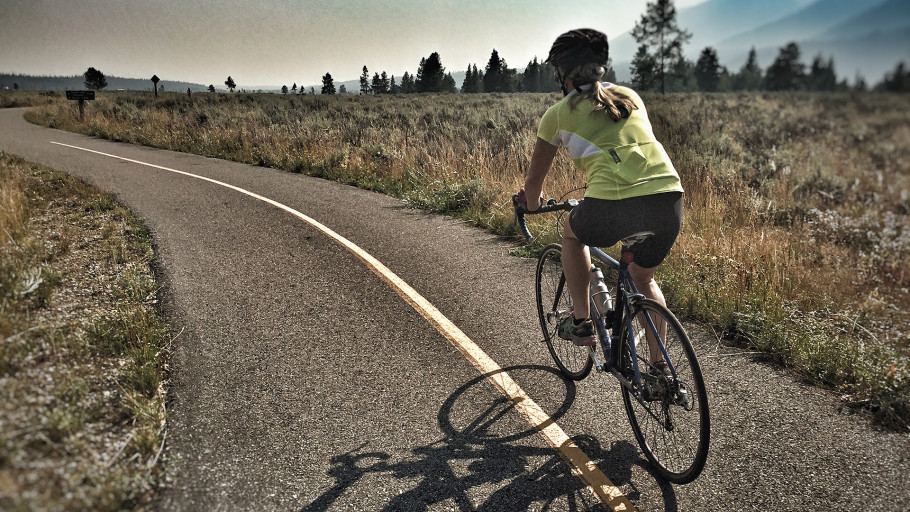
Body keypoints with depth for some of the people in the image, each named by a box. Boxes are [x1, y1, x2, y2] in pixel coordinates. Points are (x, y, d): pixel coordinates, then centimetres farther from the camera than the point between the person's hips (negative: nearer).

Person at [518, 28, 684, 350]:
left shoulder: (558, 114, 14)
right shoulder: (630, 97, 25)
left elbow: (535, 178, 24)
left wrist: (533, 204, 46)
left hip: (613, 206, -4)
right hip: (669, 199, 4)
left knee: (572, 233, 30)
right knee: (644, 278, 29)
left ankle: (581, 322, 28)